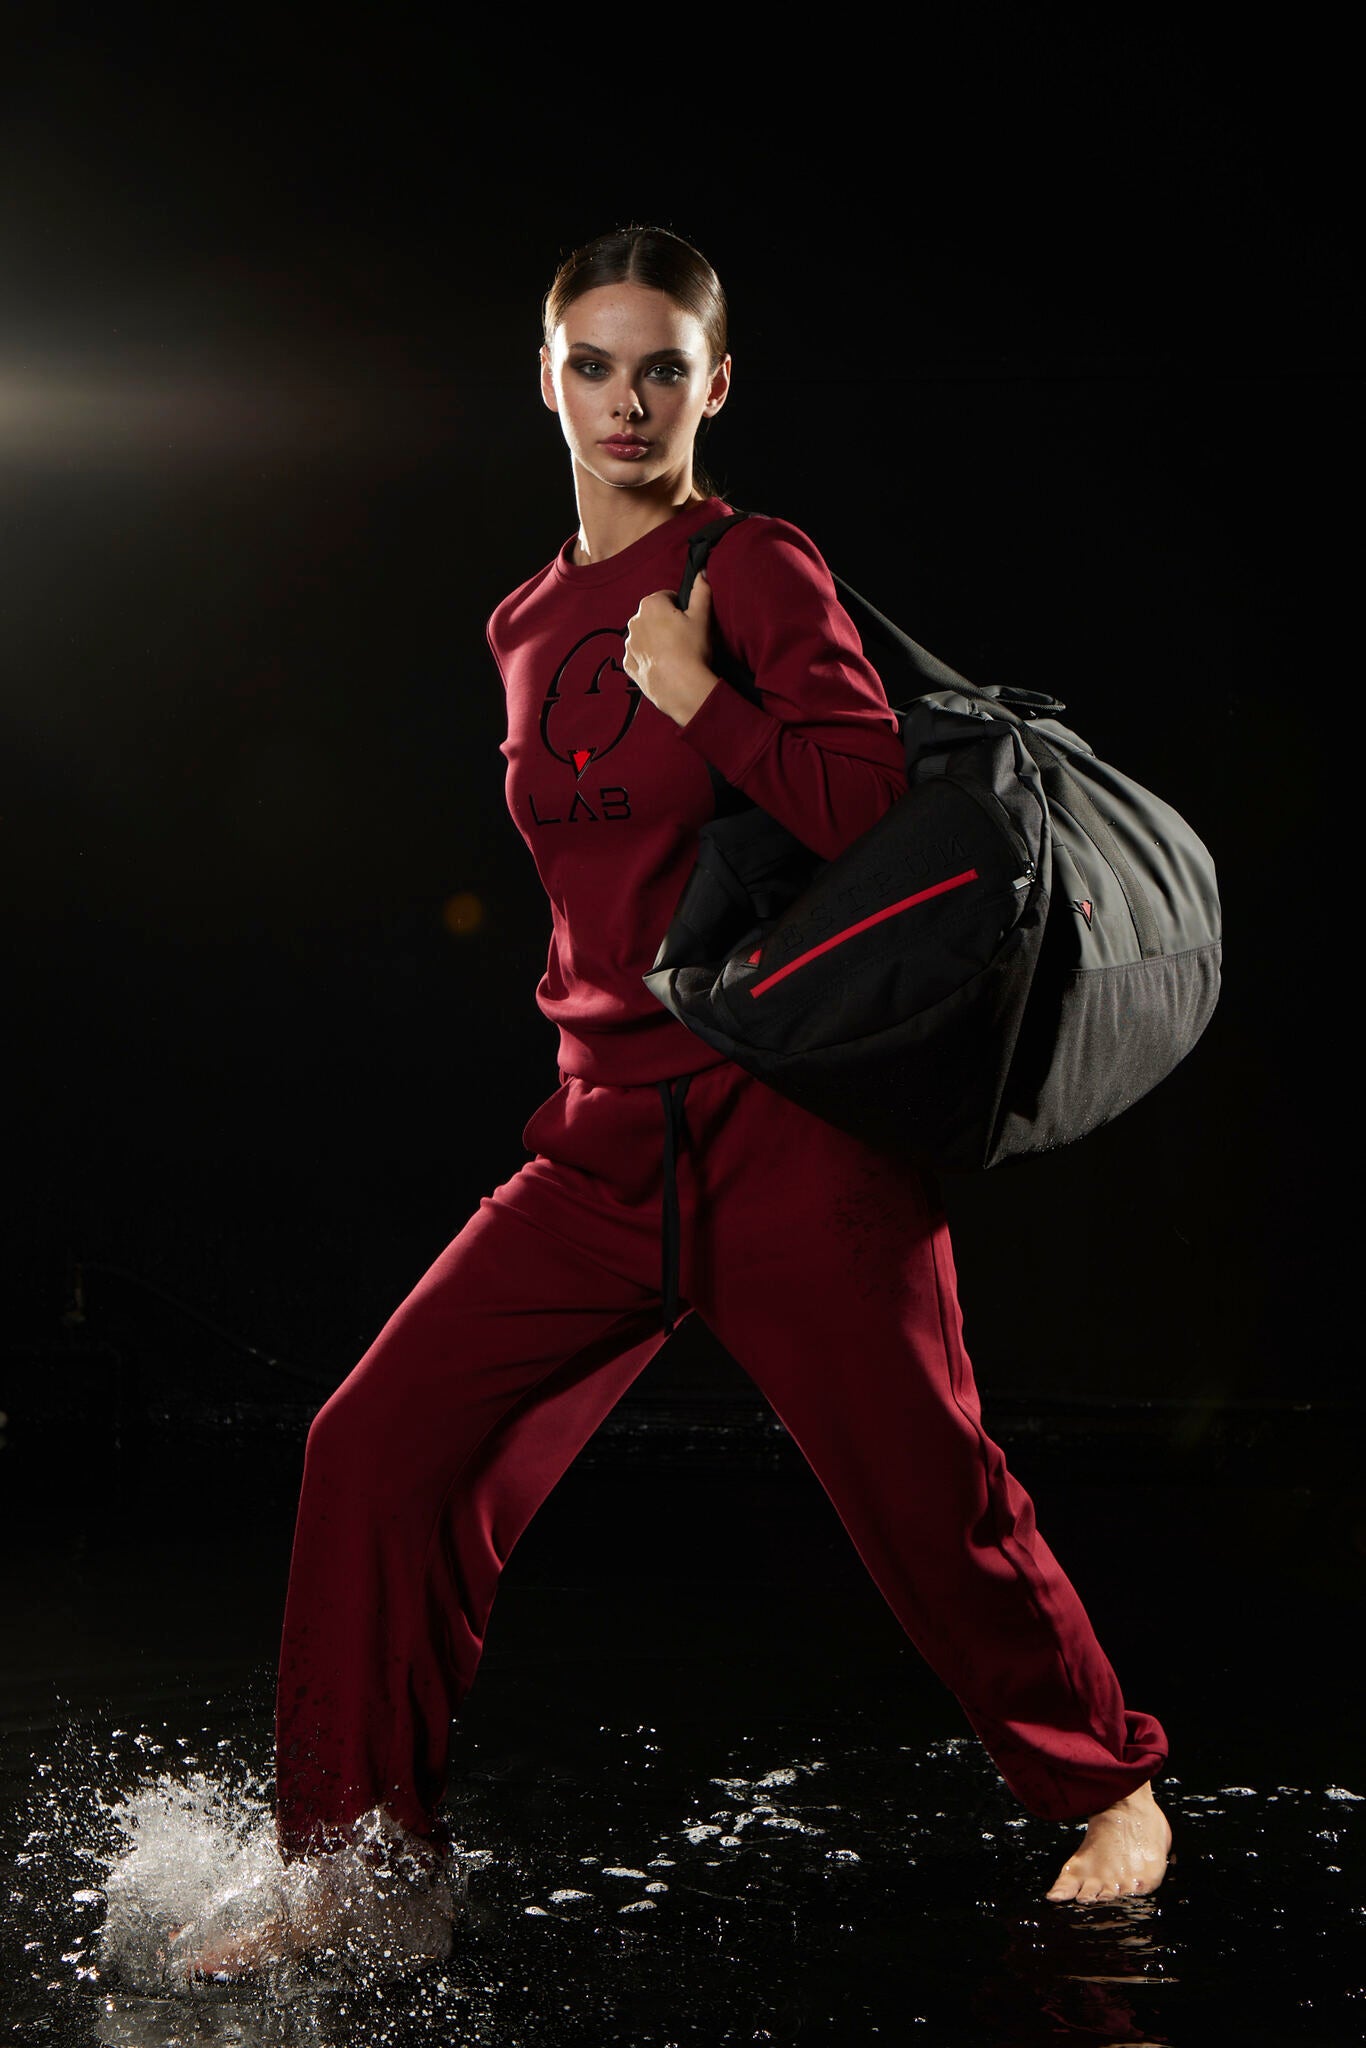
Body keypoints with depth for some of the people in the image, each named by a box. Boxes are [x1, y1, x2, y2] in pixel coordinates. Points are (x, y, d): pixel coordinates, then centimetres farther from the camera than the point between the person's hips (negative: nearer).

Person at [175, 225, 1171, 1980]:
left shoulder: (756, 572, -6)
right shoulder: (529, 624, 14)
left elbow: (876, 810, -17)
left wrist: (702, 696, -17)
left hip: (792, 1120, -6)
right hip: (611, 1126, 6)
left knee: (922, 1487, 2)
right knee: (388, 1444, -5)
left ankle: (1109, 1790, 28)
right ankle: (355, 1870, 7)